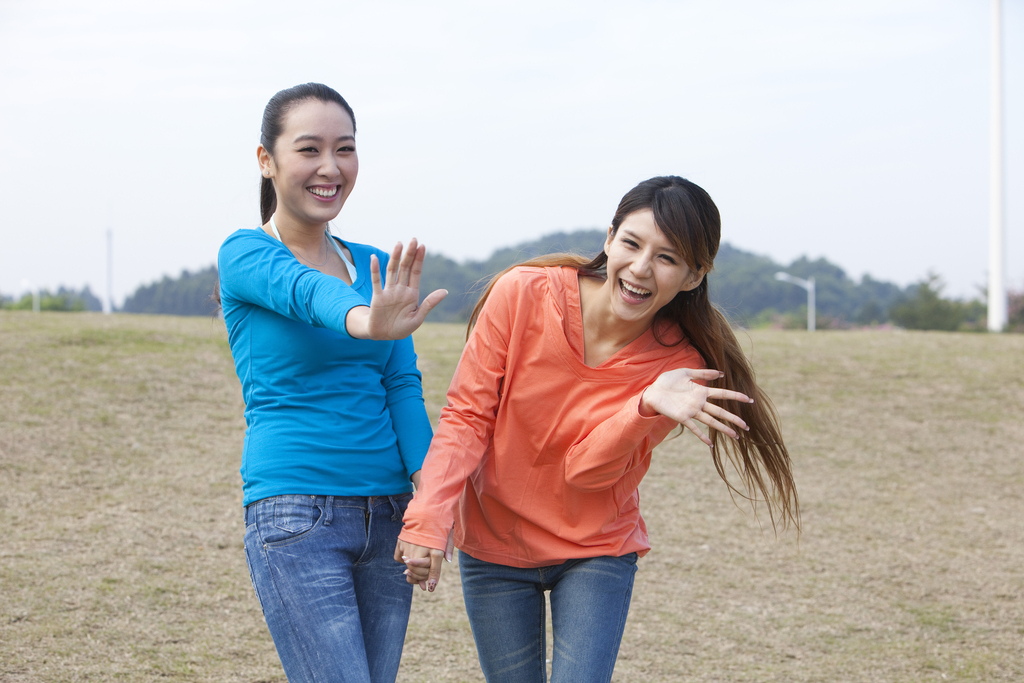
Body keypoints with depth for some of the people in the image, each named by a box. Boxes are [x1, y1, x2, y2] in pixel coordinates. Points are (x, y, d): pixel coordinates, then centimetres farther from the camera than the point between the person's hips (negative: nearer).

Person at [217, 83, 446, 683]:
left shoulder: (374, 267, 13)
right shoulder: (246, 255, -4)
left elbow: (402, 386, 5)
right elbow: (301, 289, -26)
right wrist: (364, 321, -49)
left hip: (387, 515, 6)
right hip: (295, 516, -6)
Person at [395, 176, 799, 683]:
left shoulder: (679, 364, -15)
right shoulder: (521, 295, -17)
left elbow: (586, 469, -19)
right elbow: (466, 416, -11)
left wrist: (648, 407, -36)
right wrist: (428, 518, -23)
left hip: (596, 552, 0)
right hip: (494, 548, 0)